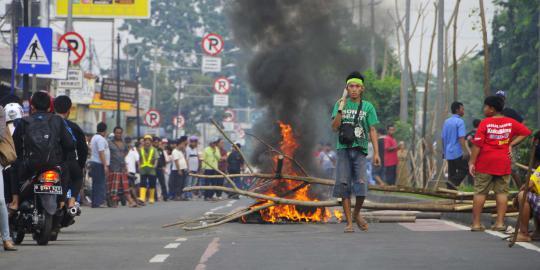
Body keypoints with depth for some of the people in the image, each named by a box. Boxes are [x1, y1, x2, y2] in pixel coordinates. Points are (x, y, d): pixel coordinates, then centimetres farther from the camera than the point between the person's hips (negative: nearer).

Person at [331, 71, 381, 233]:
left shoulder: (368, 107, 8)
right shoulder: (340, 104, 8)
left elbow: (372, 131, 6)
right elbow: (335, 127, 0)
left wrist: (376, 153, -1)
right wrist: (341, 109, -13)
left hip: (360, 149, 0)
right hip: (344, 148, 1)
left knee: (361, 184, -11)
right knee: (344, 184, -4)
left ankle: (357, 214, 16)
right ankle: (349, 222, 0)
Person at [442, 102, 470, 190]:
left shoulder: (446, 122, 13)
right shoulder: (460, 121, -10)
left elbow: (443, 137, 18)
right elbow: (461, 138, -20)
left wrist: (444, 151, 27)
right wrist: (465, 151, -23)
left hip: (448, 153, 7)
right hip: (458, 152, -7)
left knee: (451, 174, 10)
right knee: (464, 169, 1)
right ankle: (453, 182, -17)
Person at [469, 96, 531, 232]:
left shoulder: (485, 123, -7)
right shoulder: (510, 122, 4)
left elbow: (477, 143, -11)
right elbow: (526, 132, 4)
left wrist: (472, 162, -8)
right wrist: (511, 144, 2)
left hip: (485, 162, -2)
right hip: (503, 163, 2)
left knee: (480, 192, 3)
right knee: (502, 192, 6)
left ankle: (476, 223, 3)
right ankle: (500, 223, 1)